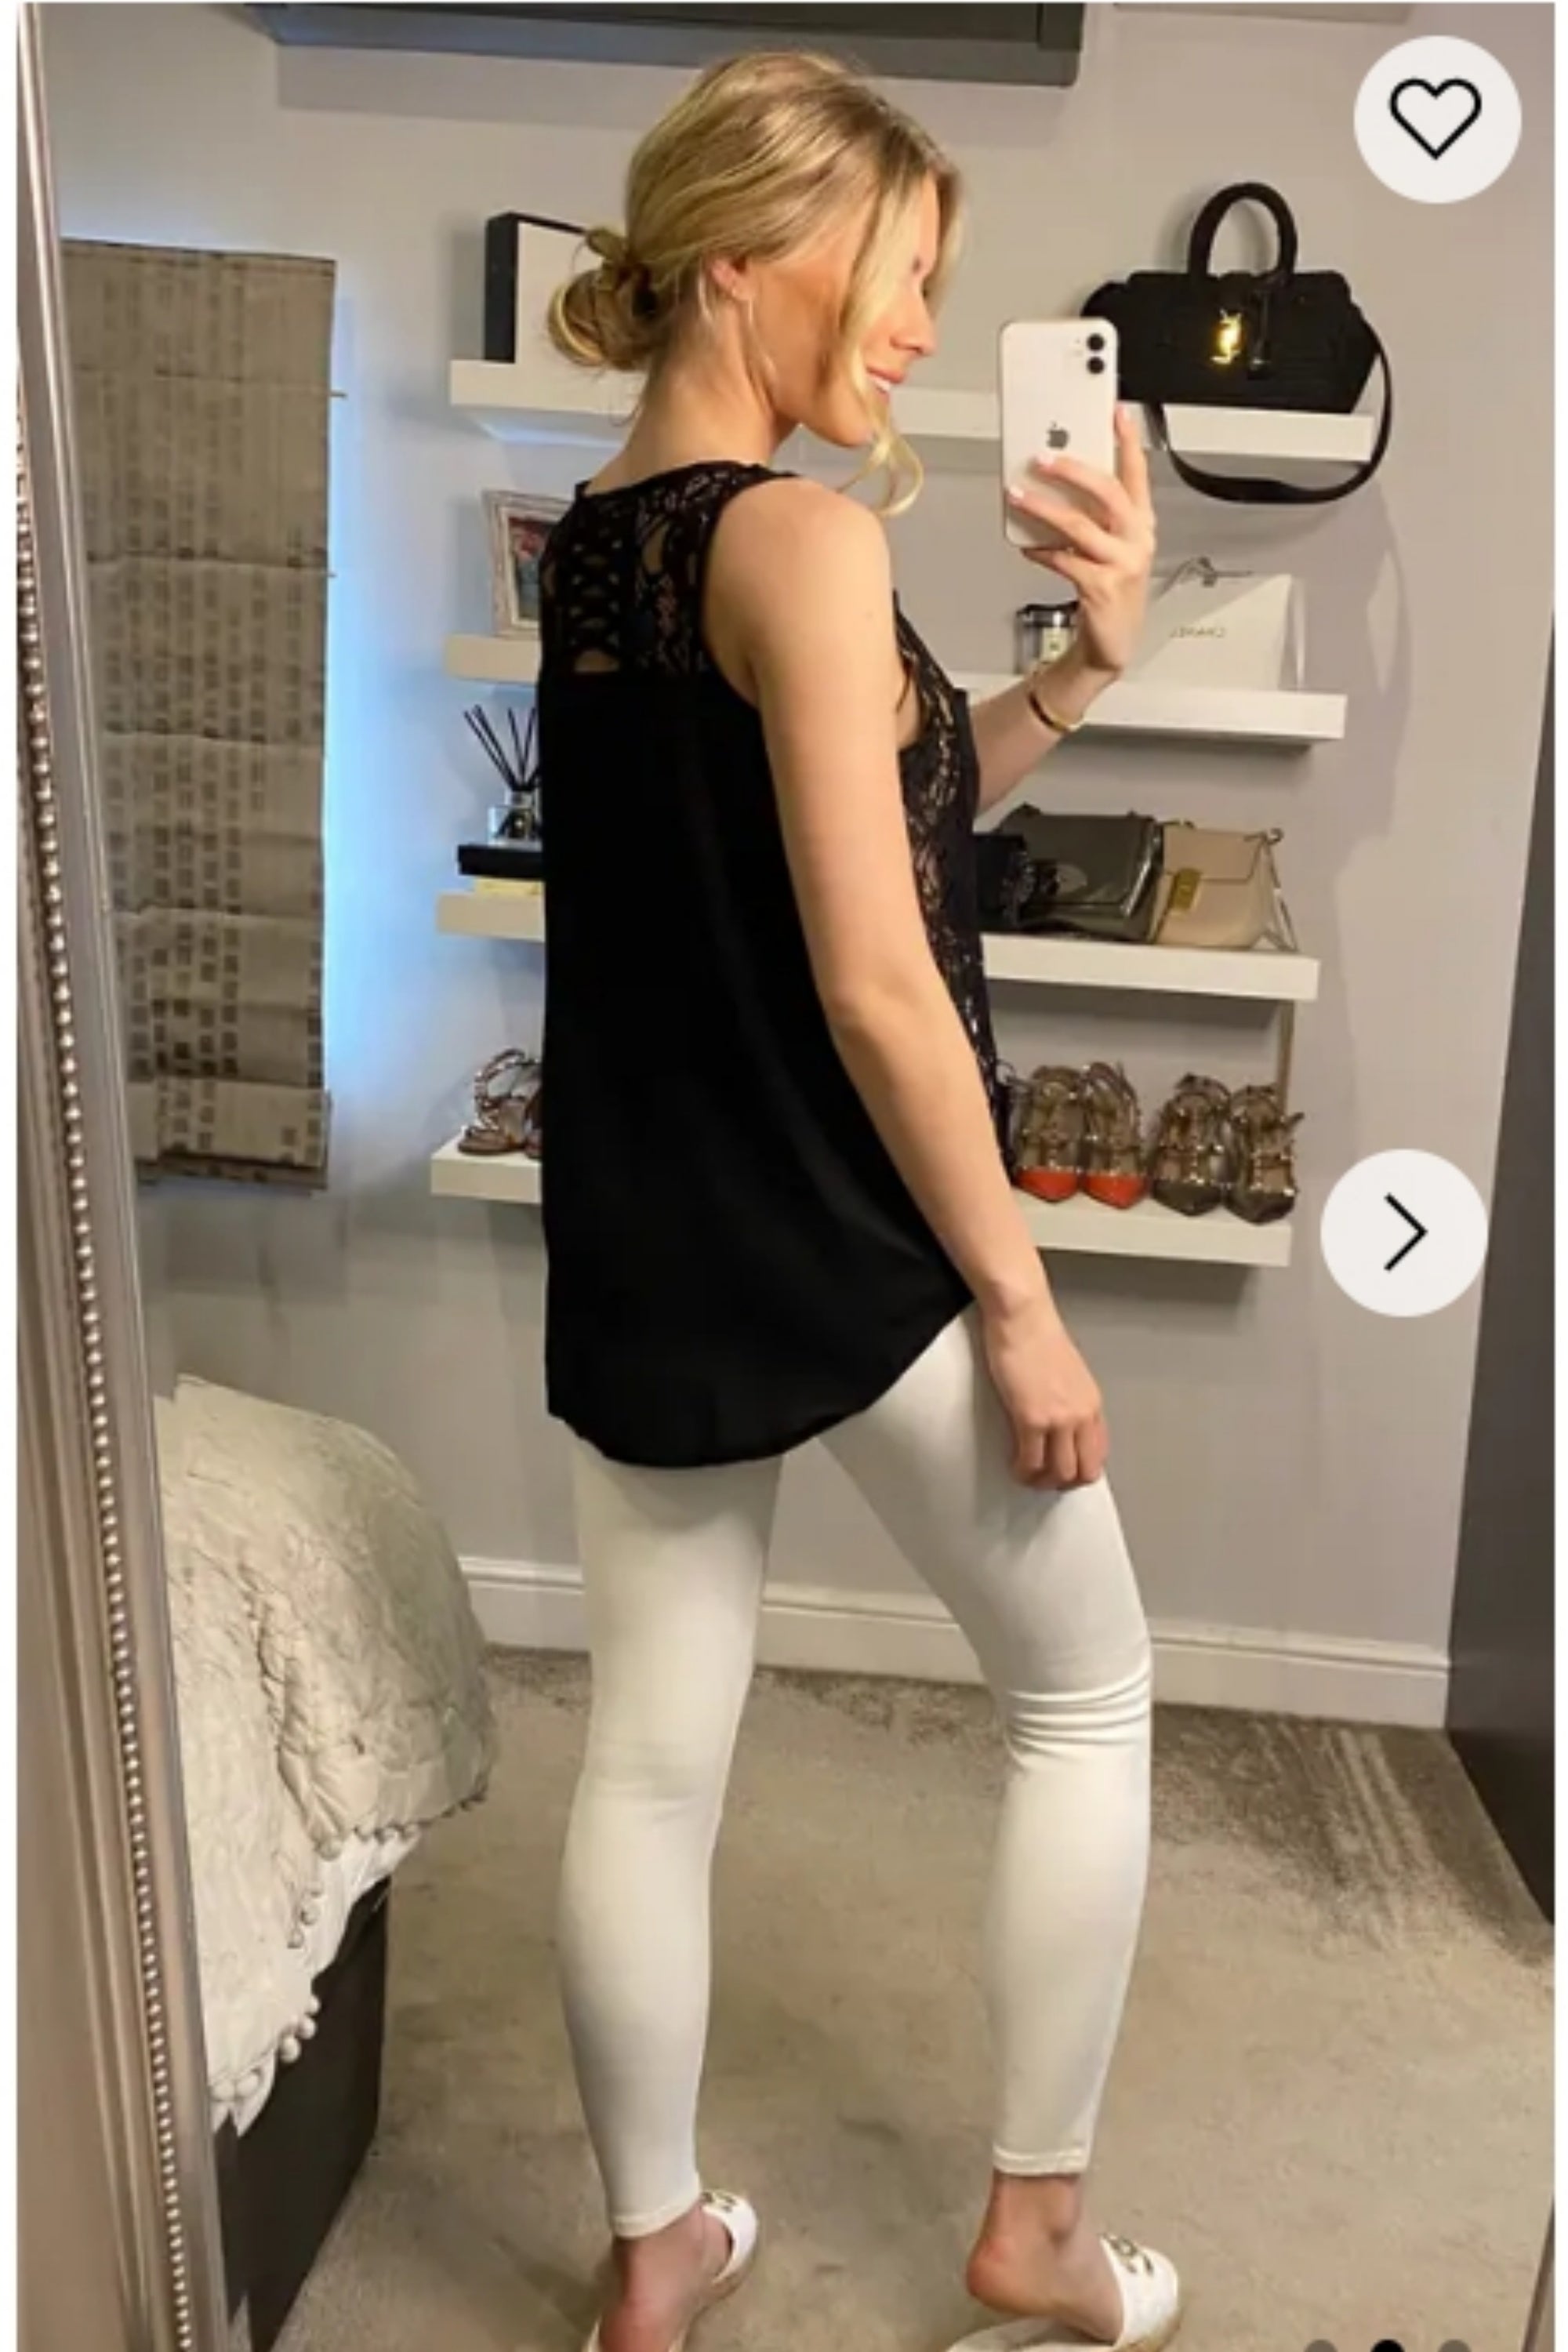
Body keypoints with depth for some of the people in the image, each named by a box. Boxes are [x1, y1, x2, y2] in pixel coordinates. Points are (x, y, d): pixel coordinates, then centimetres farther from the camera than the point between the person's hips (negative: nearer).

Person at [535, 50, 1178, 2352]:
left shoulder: (588, 545, 10)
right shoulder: (804, 540, -16)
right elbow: (876, 980, -20)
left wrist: (1080, 667, 4)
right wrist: (1017, 1297, -12)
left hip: (637, 1251, 8)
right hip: (849, 1250, -7)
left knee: (650, 1762, 16)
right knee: (1088, 1696, 16)